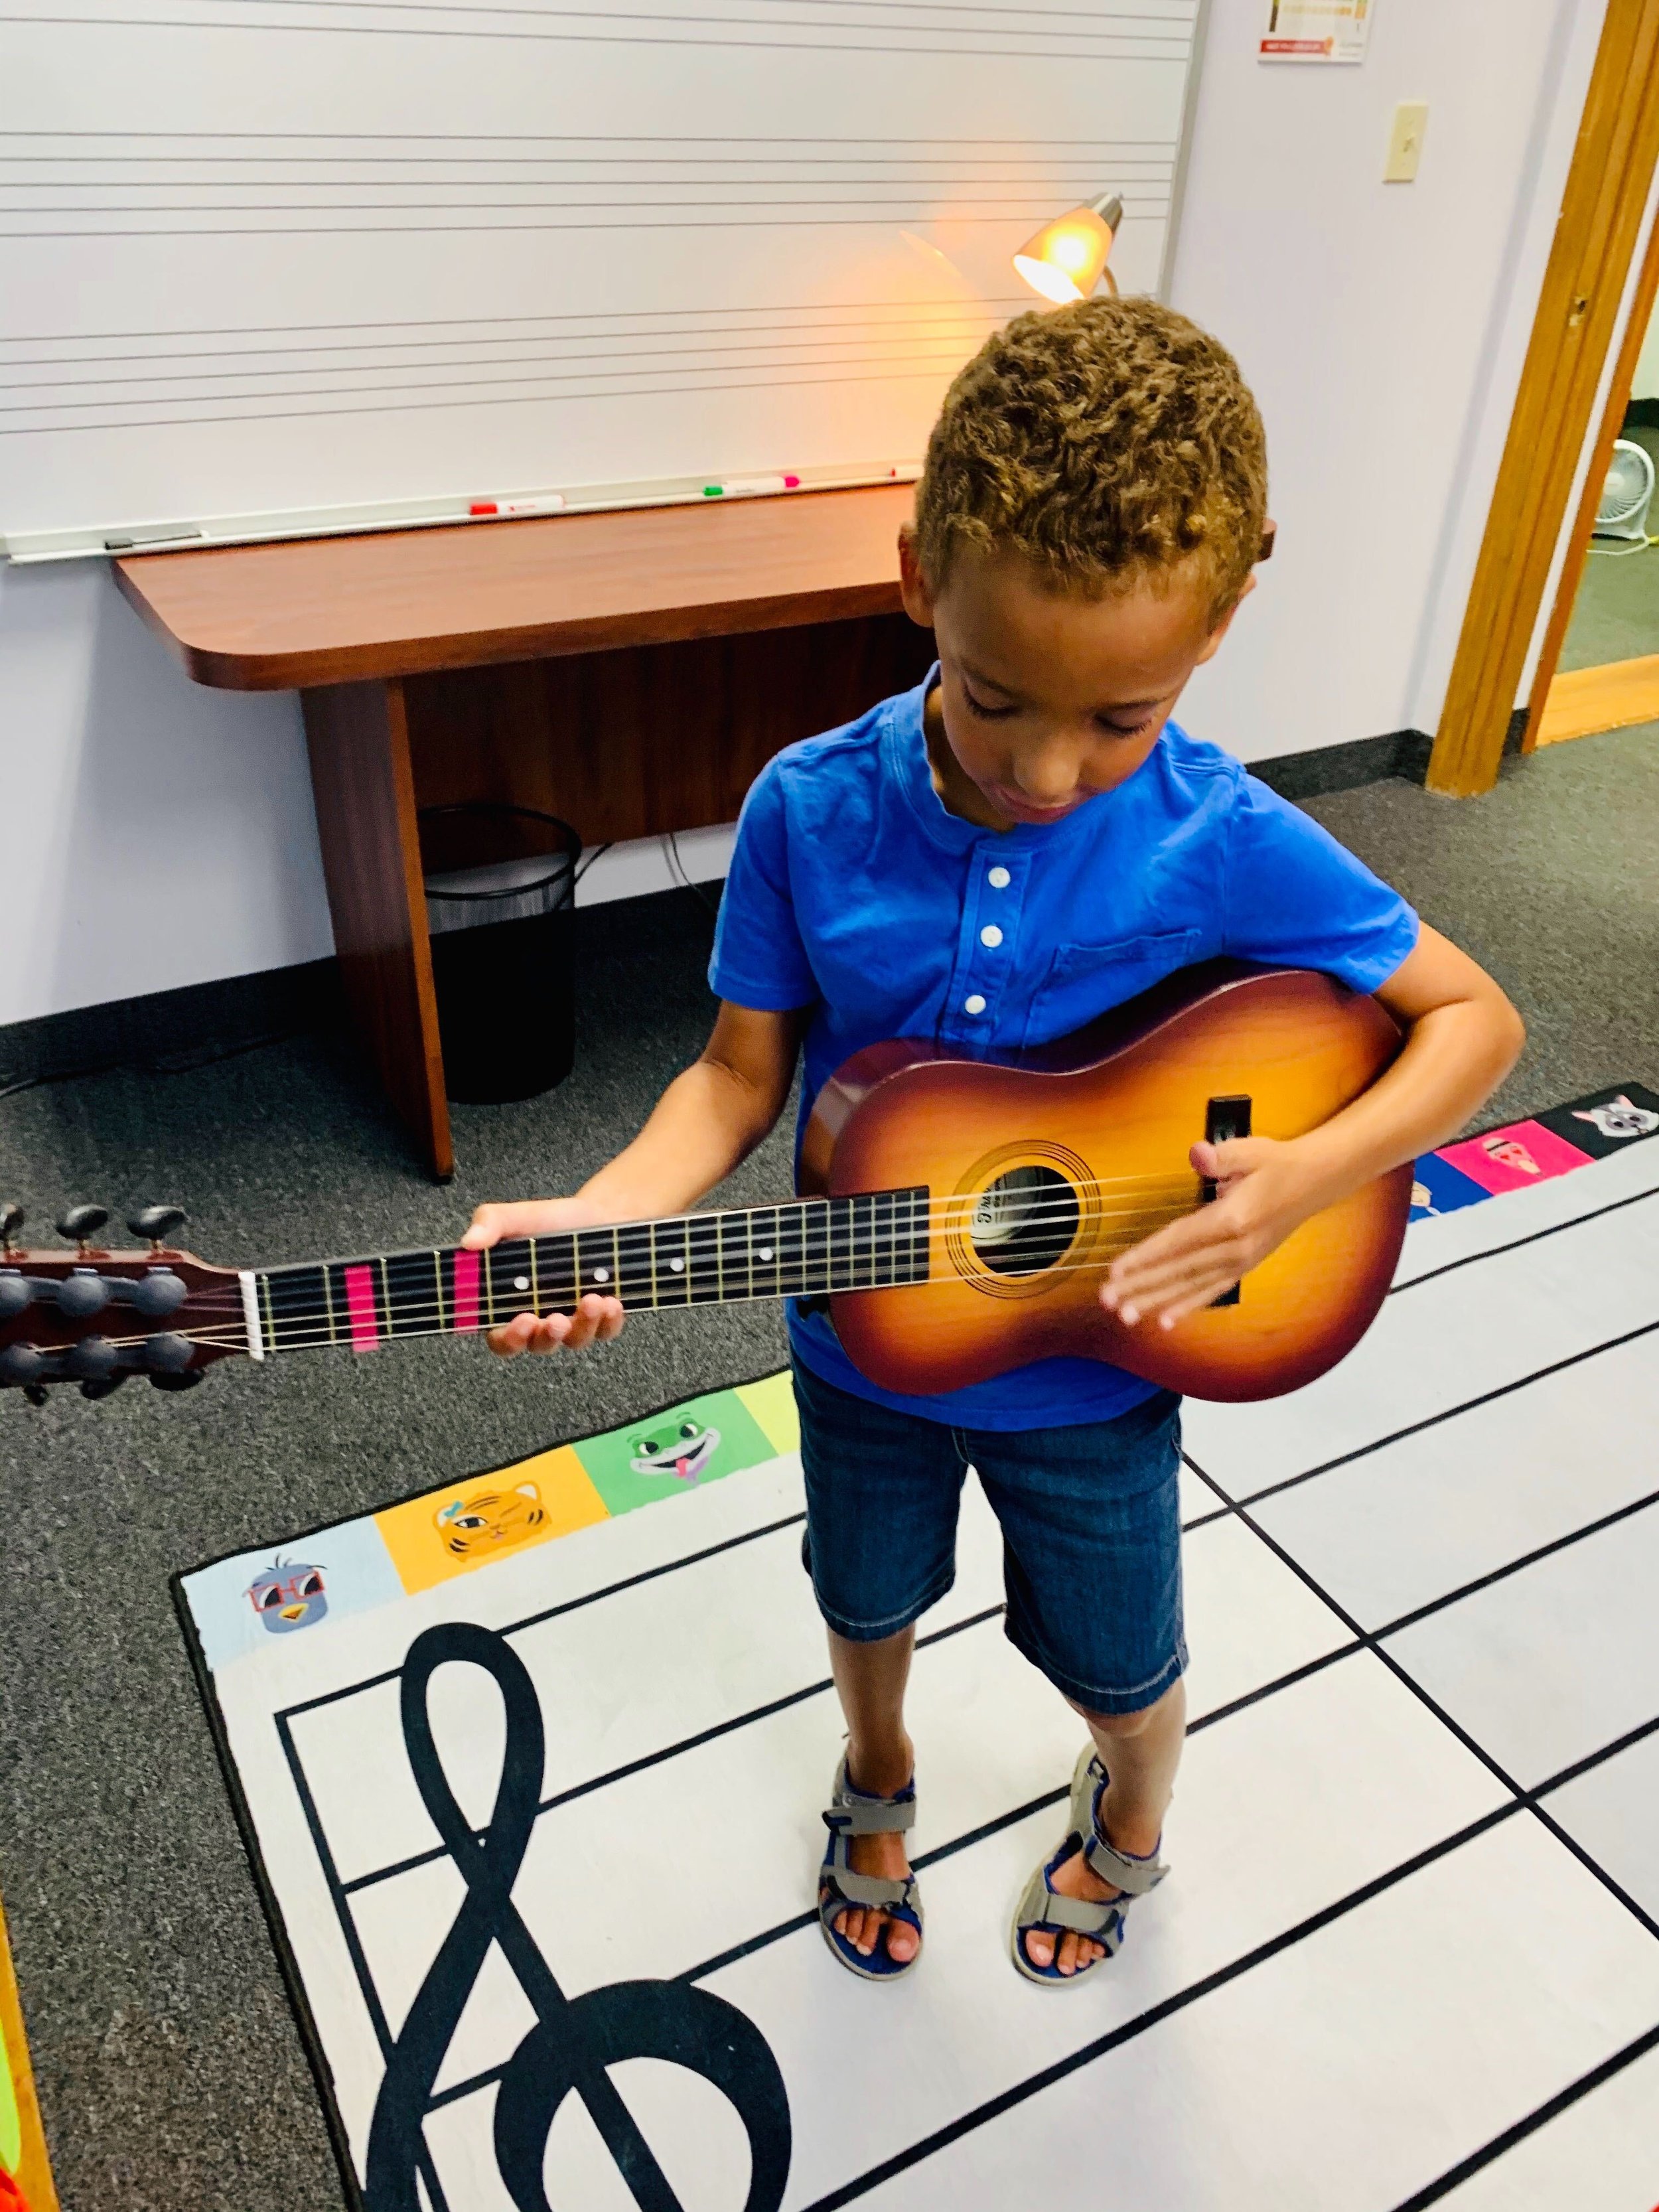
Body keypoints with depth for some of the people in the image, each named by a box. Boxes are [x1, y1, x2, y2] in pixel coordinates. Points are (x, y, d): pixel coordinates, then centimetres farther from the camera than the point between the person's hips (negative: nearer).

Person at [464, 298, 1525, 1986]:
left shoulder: (1227, 848, -24)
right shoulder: (810, 811, -21)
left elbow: (1474, 1019, -13)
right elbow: (746, 1069, -11)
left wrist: (1307, 1179, -28)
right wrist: (604, 1220, -27)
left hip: (1094, 1373, -1)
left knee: (1118, 1666, 23)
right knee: (869, 1601, 28)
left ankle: (1129, 1824, 61)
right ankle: (878, 1779, 64)